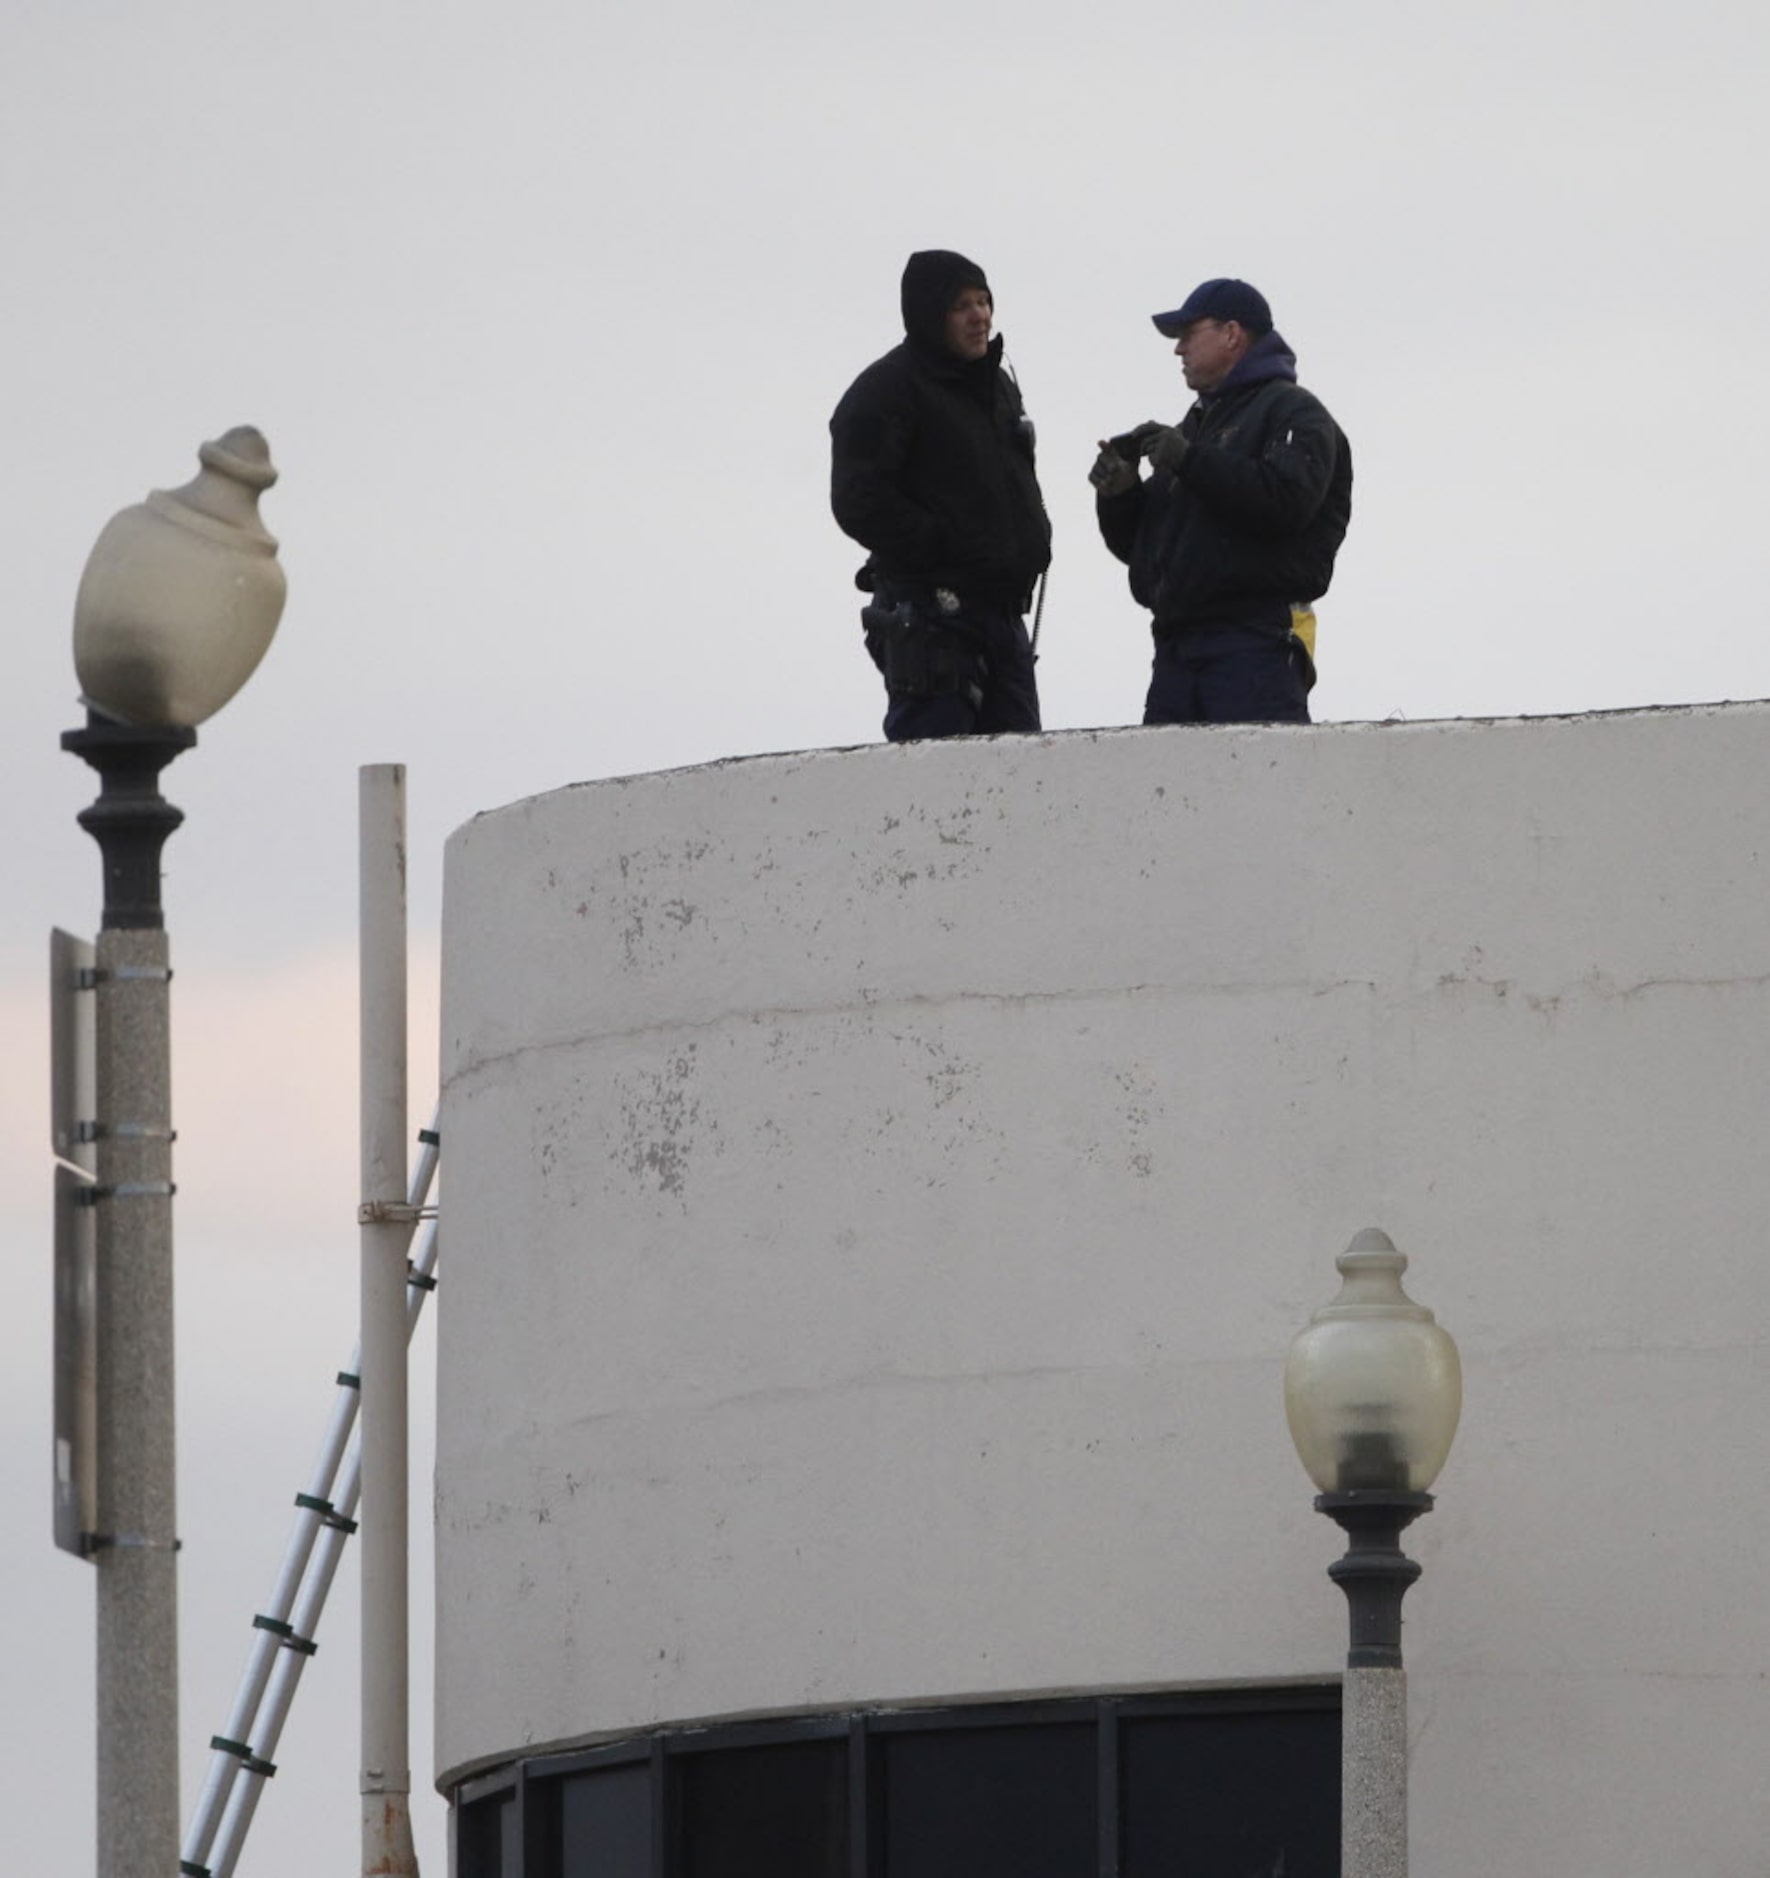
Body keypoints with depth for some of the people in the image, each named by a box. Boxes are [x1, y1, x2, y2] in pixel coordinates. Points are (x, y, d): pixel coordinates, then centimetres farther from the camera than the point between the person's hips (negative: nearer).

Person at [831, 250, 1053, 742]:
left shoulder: (998, 386, 19)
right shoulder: (886, 390, -7)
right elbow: (859, 503, -15)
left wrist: (1031, 546, 12)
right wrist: (943, 549, -18)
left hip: (1003, 609, 8)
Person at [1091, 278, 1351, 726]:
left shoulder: (1293, 412, 3)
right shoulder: (1197, 423, 28)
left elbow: (1288, 500, -18)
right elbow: (1135, 544, 28)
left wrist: (1189, 461, -15)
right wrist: (1119, 492, 5)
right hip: (1177, 647, 8)